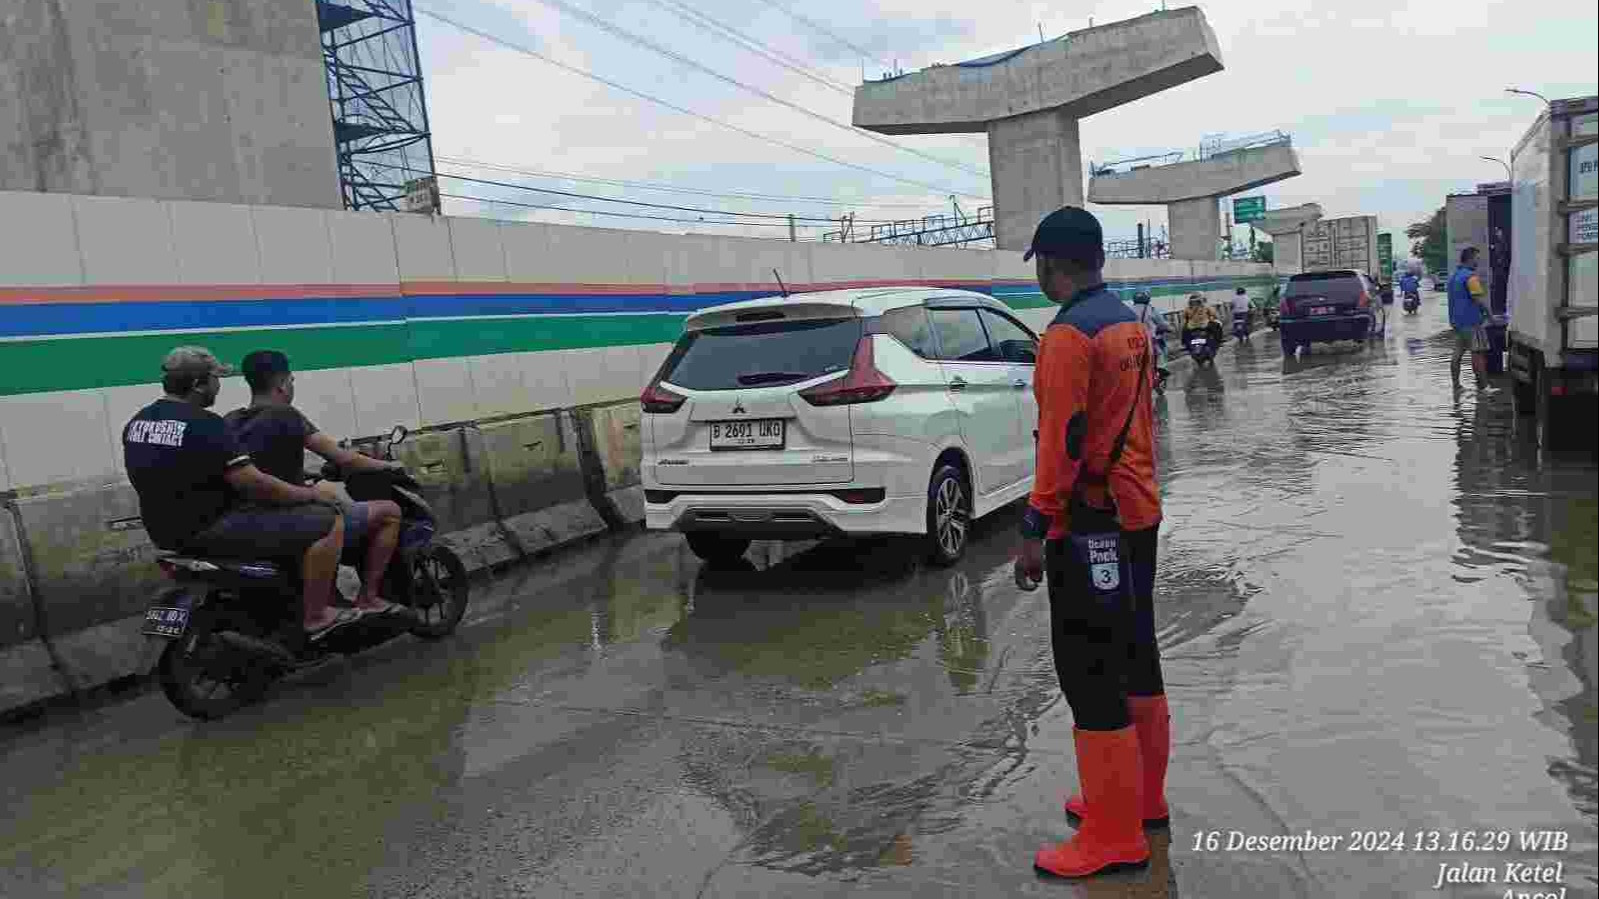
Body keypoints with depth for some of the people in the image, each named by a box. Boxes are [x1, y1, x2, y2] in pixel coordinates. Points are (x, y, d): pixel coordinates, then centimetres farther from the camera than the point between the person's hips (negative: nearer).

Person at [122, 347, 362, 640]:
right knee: (328, 521, -12)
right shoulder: (204, 424, -20)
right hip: (209, 529, -10)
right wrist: (312, 495, -9)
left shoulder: (136, 422, 8)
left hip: (166, 527, 10)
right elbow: (256, 485, -22)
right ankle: (316, 617, -6)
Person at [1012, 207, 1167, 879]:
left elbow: (1063, 441, -22)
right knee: (1136, 659, 18)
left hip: (1090, 526, -10)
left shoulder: (1068, 336, -18)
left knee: (1091, 678, -2)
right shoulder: (1130, 324, 10)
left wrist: (1034, 532, -17)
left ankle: (1114, 837, 8)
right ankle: (1140, 798, 33)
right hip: (1138, 513, 10)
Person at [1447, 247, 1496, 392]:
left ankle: (1455, 384, 12)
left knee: (1458, 352, 10)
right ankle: (1483, 387, -5)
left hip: (1457, 320, 9)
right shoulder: (1471, 277, -15)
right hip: (1471, 321, -9)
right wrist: (1489, 315, -8)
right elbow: (1480, 300, -18)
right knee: (1478, 354, -6)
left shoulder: (1454, 276, 15)